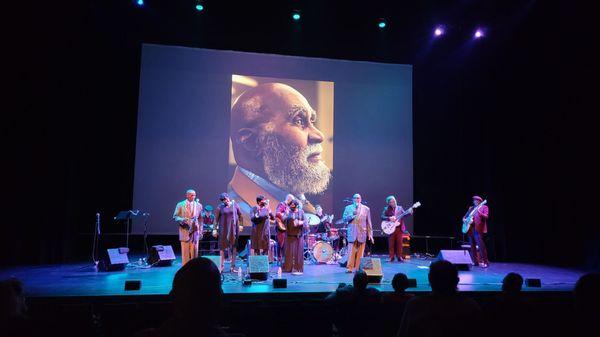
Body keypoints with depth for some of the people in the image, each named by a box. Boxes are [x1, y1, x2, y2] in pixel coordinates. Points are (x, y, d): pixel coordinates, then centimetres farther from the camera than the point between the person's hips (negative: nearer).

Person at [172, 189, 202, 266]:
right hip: (185, 231, -2)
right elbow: (175, 216, 1)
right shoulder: (180, 205, 2)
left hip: (195, 231, 2)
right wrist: (182, 220, -19)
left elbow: (200, 219, 9)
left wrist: (201, 231, 6)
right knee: (185, 252, 0)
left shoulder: (198, 205, 8)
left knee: (194, 251, 3)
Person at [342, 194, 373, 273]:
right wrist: (352, 215, -14)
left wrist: (370, 234, 3)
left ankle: (358, 268, 8)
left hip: (362, 233, 1)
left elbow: (368, 222, 8)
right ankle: (349, 268, -3)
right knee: (351, 251, -5)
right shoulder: (348, 208, 10)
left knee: (360, 252, 2)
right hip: (352, 233, 0)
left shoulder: (366, 209, 9)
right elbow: (344, 219, 2)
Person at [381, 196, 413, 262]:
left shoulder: (400, 208, 11)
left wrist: (409, 212, -14)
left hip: (399, 228, 2)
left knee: (399, 243, 3)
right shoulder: (386, 209, 3)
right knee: (391, 244, 2)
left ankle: (399, 257, 11)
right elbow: (382, 217, -6)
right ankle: (391, 257, 9)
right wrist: (389, 218, -19)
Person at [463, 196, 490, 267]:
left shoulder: (484, 207, 5)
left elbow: (486, 216, -10)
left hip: (478, 229, -6)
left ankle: (485, 262, -10)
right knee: (472, 246, 7)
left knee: (480, 246, -14)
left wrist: (479, 212, -26)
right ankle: (475, 261, 13)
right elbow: (465, 216, 24)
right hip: (470, 229, 6)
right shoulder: (471, 208, 20)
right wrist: (464, 219, 2)